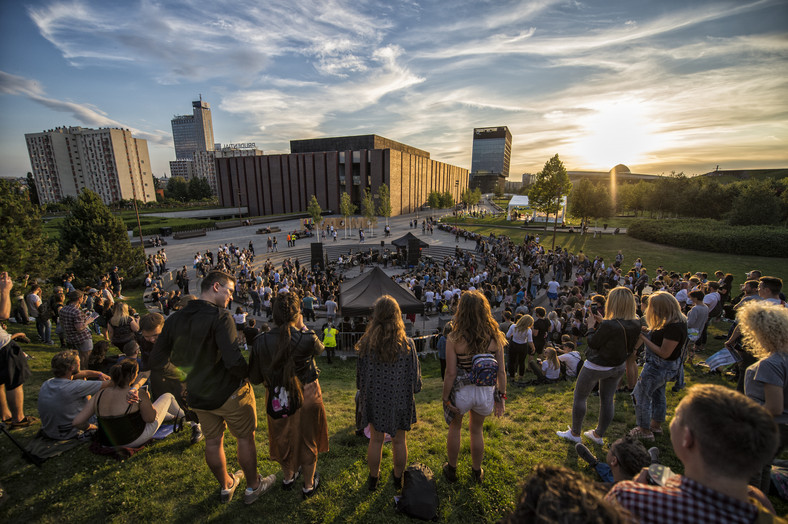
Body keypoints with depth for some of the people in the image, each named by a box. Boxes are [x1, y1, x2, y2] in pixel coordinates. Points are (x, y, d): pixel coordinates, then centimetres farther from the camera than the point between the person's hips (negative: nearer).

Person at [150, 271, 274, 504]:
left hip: (198, 395, 6)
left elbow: (156, 361, 1)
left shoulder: (174, 319, -4)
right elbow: (233, 361, -34)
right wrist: (248, 373, -14)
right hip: (229, 393, -6)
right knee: (245, 437, 16)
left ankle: (226, 486, 45)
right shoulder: (220, 317, -25)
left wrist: (190, 367, 13)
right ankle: (253, 487, 33)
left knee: (213, 441, 23)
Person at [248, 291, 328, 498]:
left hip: (277, 400, 2)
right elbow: (319, 348, 0)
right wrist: (302, 326, 1)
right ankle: (308, 485, 41)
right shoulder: (306, 339, -25)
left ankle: (288, 477, 52)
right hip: (306, 398, -2)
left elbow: (255, 378, -7)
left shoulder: (261, 341, -17)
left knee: (283, 438, 28)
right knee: (307, 440, 21)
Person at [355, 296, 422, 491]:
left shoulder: (366, 343, -15)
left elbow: (360, 374, -3)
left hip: (375, 398, 1)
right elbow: (415, 374, -7)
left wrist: (363, 393, 14)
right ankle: (398, 478, 39)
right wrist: (413, 391, 11)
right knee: (399, 441, 19)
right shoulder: (407, 343, -18)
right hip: (400, 399, 0)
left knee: (376, 440, 19)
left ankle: (373, 478, 38)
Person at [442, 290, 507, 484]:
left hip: (461, 392, -2)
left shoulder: (455, 338, -21)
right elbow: (501, 371, -5)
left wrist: (446, 398, -4)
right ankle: (477, 471, 46)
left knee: (455, 428, 25)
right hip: (485, 391, 3)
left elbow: (450, 373, -17)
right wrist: (501, 396, 7)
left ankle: (452, 470, 43)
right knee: (477, 431, 26)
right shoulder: (495, 336, -12)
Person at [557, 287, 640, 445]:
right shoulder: (636, 324, -10)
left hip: (596, 367, -7)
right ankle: (598, 435, 36)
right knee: (607, 400, 20)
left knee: (580, 397, 12)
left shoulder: (609, 325, -32)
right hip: (618, 367, 7)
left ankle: (574, 433, 26)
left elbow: (593, 344, -17)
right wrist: (602, 322, 3)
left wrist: (591, 326, -5)